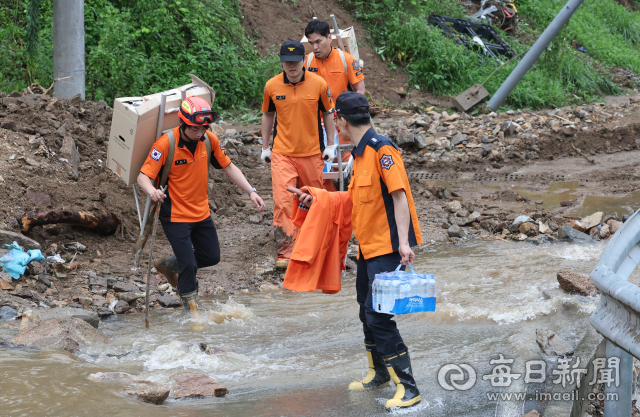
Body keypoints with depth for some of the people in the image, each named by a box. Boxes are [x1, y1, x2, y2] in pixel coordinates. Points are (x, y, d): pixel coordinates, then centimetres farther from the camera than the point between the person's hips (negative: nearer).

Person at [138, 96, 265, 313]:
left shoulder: (209, 140, -7)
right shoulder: (165, 144, -21)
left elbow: (228, 167, 4)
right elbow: (143, 176, -23)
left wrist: (250, 191, -5)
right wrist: (151, 190, -46)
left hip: (202, 213, 6)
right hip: (175, 216, -6)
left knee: (212, 257, 16)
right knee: (189, 265, -8)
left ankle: (169, 265, 38)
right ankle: (192, 309, 13)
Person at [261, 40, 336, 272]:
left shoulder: (318, 84, -6)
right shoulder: (272, 86, -4)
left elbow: (328, 113, 6)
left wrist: (331, 145, 7)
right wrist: (265, 147, 14)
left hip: (311, 152, 1)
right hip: (282, 153, 0)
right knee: (282, 201, -13)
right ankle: (285, 253, -12)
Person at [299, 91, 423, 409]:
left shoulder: (381, 149, -16)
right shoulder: (360, 153, 13)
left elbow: (399, 195, -20)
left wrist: (403, 241, -26)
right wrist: (318, 200, 25)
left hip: (387, 246, -10)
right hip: (367, 246, 10)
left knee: (378, 315, -14)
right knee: (367, 312, 19)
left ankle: (408, 387, -9)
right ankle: (378, 373, 36)